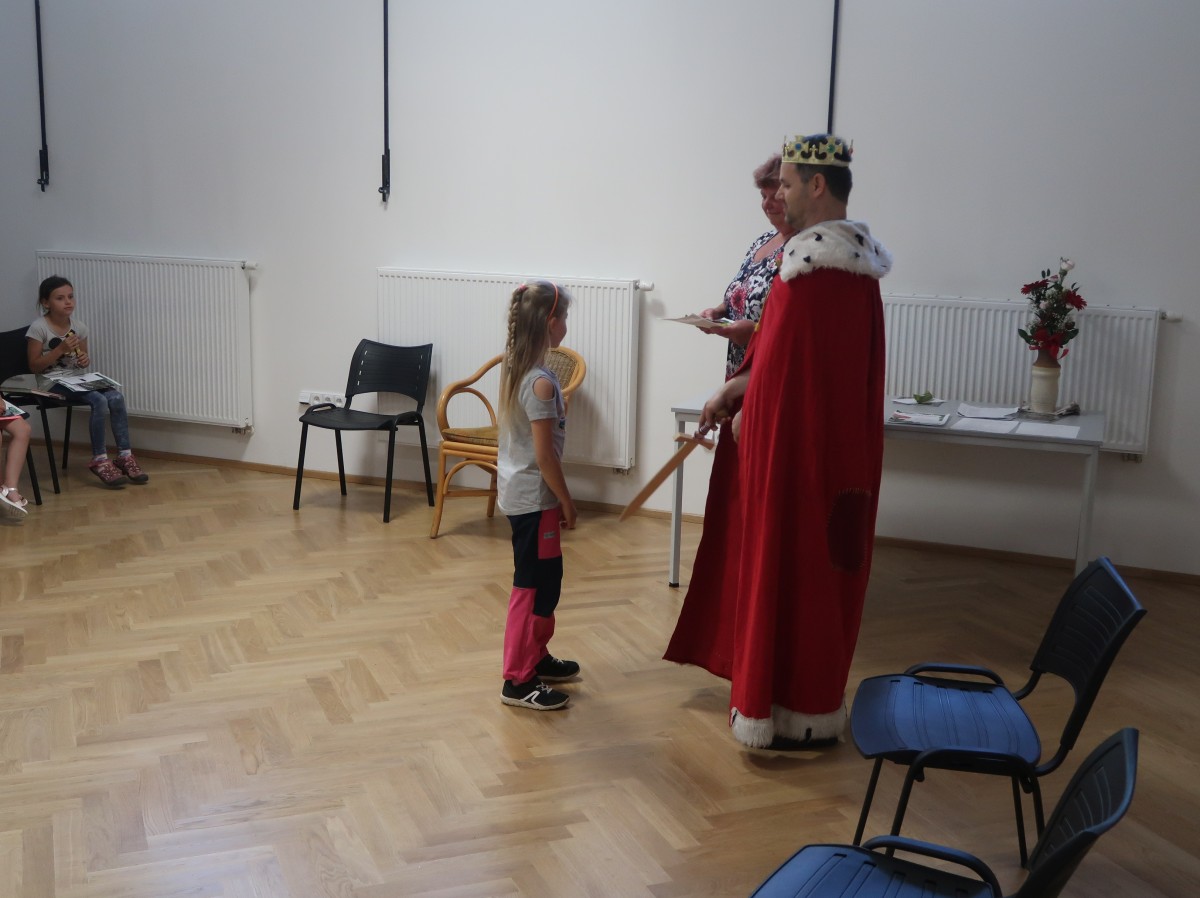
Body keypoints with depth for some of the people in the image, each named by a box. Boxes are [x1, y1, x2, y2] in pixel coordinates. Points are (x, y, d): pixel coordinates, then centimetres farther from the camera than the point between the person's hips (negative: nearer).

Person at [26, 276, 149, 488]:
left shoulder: (79, 326, 6)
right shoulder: (38, 328, -10)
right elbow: (34, 366, -11)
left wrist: (85, 359, -6)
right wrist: (60, 349, -21)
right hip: (52, 382, -6)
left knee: (116, 397, -21)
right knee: (99, 401, -30)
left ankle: (125, 456, -15)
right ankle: (99, 460, -19)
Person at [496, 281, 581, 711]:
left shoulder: (514, 369, 6)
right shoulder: (541, 382, -22)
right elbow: (545, 455, -21)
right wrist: (567, 501, -11)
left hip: (516, 489, 10)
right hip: (534, 495, -10)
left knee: (545, 578, 20)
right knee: (532, 585, -1)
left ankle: (536, 657, 33)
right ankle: (518, 680, 7)